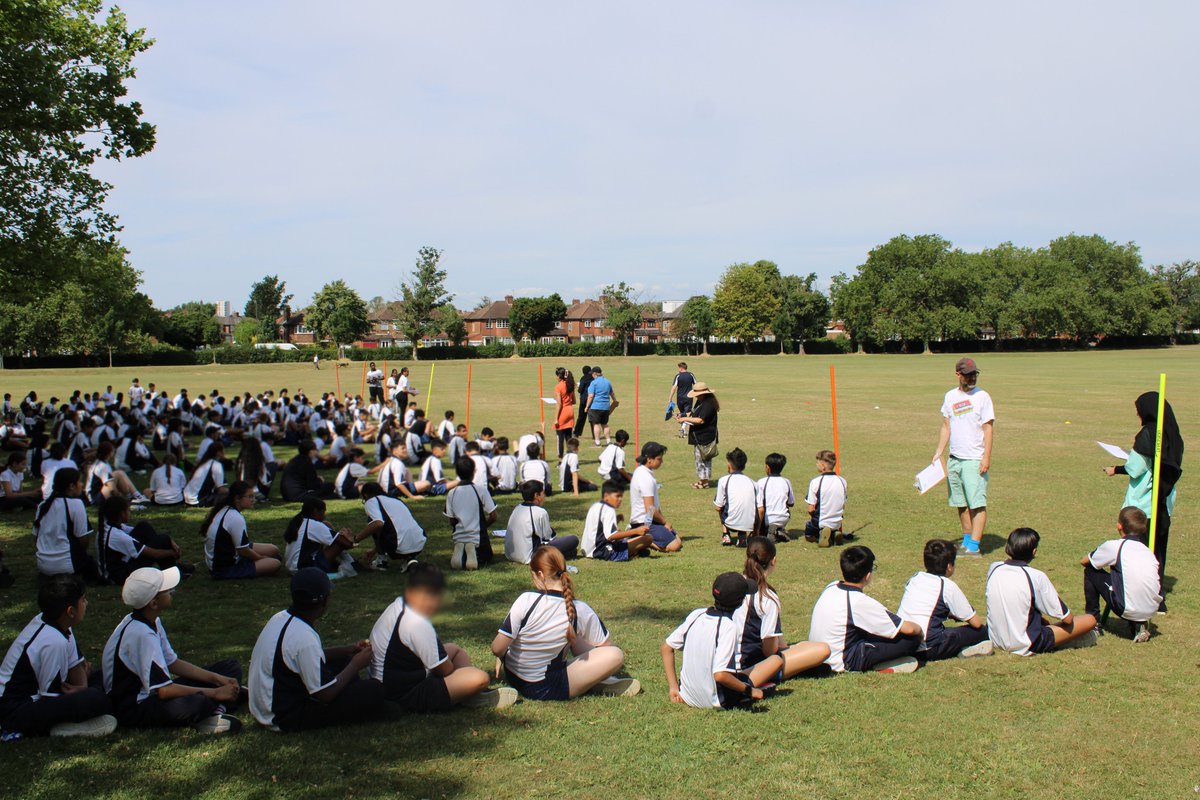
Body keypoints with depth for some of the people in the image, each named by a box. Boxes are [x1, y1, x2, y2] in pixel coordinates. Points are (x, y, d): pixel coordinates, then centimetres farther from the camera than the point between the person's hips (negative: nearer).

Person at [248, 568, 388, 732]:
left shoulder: (281, 617, -1)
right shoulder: (304, 638, -28)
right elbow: (325, 694, -22)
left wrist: (347, 650, 8)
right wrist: (356, 665, -8)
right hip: (285, 718, -10)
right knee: (374, 691, -14)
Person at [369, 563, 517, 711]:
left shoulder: (397, 605, 5)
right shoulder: (418, 625, -26)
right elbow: (446, 670, -18)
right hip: (406, 697, -11)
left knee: (454, 649, 23)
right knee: (480, 678, -23)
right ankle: (468, 697, 8)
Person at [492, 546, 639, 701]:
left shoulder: (526, 600, -20)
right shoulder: (579, 610, -15)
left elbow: (497, 649, -19)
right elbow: (606, 645, 1)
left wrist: (501, 657, 4)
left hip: (512, 677, 3)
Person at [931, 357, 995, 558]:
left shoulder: (982, 397, -4)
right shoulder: (950, 396, 11)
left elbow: (988, 429, -8)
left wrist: (986, 457, -15)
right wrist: (939, 452, 10)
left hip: (975, 460, -5)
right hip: (954, 459, 6)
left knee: (977, 503, -9)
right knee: (961, 503, 11)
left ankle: (974, 546, -10)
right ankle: (967, 540, 20)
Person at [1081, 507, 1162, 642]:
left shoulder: (1114, 545, -2)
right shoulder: (1148, 550, 14)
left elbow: (1084, 561, 12)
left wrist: (1103, 560, 32)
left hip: (1127, 609, -5)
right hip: (1151, 610, 5)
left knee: (1090, 571, 11)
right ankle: (1138, 625, 16)